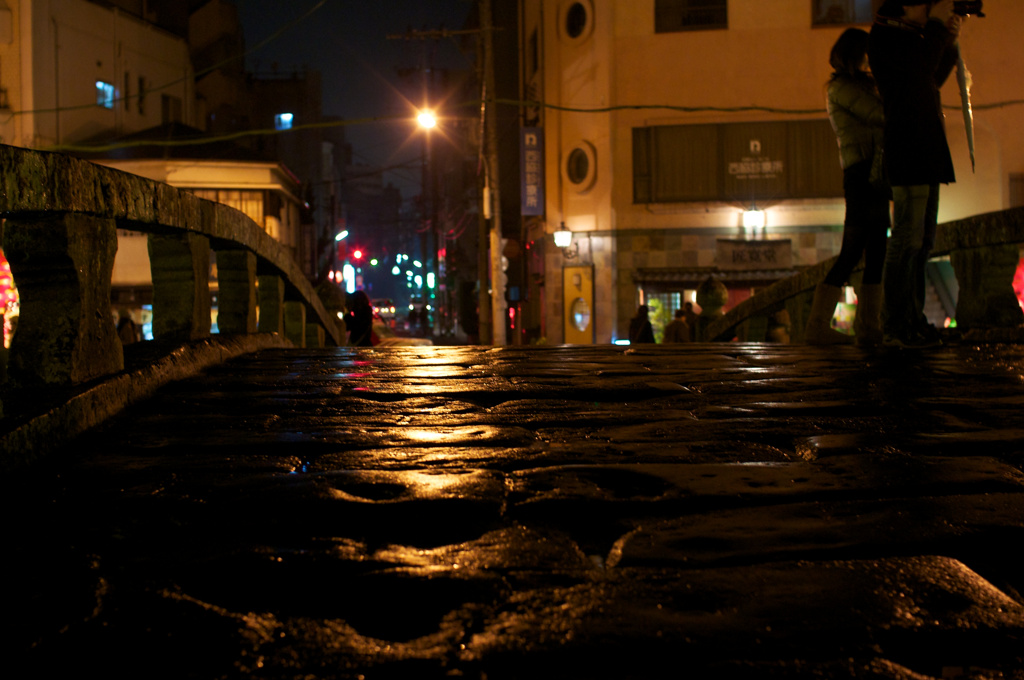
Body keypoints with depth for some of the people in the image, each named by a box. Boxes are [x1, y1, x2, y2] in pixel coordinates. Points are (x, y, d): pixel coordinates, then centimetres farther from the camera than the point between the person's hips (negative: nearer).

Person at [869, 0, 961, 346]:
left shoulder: (909, 35, 20)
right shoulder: (885, 35, -7)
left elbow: (934, 78, 25)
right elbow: (920, 69, -21)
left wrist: (950, 42, 11)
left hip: (927, 151, 10)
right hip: (907, 151, -10)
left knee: (922, 240, 10)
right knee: (907, 241, -12)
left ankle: (912, 320, 15)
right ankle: (896, 327, -10)